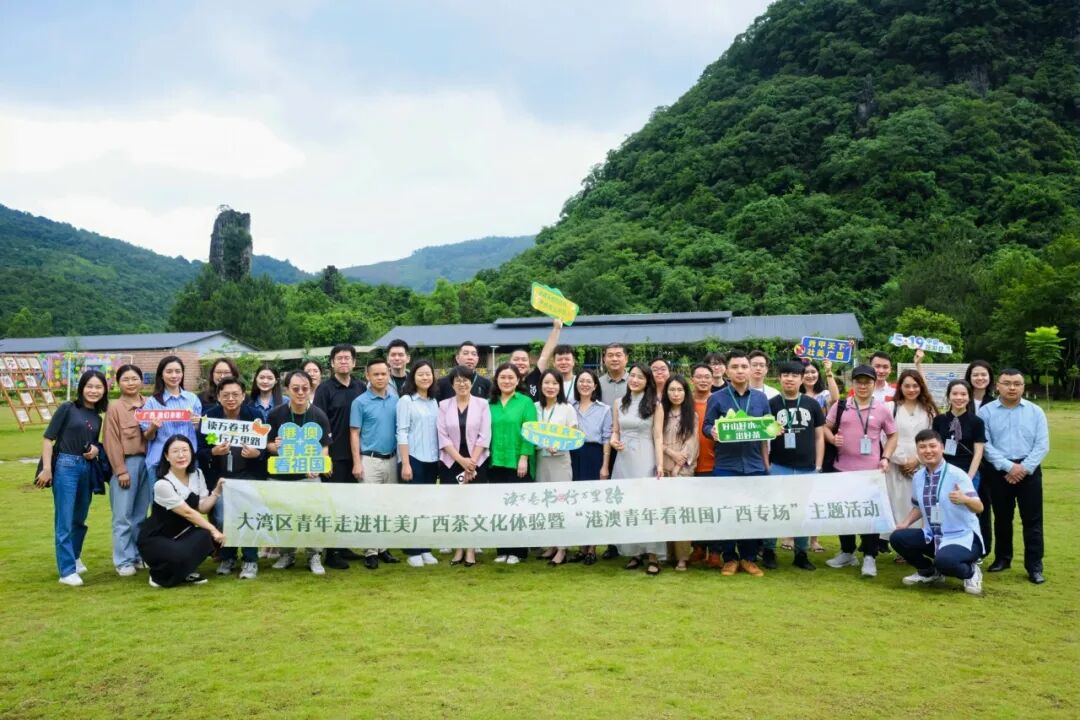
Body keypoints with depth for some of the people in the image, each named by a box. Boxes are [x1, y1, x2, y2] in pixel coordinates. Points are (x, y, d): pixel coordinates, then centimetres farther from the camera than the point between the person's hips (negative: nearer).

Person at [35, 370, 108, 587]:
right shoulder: (67, 409, -5)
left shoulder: (97, 418, 12)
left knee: (80, 519, 18)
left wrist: (96, 449, -1)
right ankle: (67, 570, 2)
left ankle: (74, 557, 38)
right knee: (64, 521, -3)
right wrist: (46, 468, -14)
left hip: (87, 469, 6)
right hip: (65, 466, -6)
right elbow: (48, 438, -7)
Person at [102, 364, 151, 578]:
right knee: (123, 515, -2)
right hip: (126, 463, -4)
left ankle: (139, 555, 19)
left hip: (146, 462, 4)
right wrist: (121, 470, -10)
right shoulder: (114, 407, -2)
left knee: (141, 514, 11)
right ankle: (124, 561, 4)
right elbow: (112, 441, -6)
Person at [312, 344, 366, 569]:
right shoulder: (325, 389, -5)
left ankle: (343, 546, 22)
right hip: (334, 455, -4)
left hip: (355, 454, 4)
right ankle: (331, 552, 7)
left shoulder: (362, 388, 7)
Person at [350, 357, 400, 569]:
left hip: (391, 459, 4)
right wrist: (357, 463, -11)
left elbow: (400, 429, 9)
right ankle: (370, 552, 6)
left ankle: (383, 548, 20)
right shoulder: (360, 402, -5)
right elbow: (354, 434, -5)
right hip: (370, 460, -4)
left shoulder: (396, 399, 4)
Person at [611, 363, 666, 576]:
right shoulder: (620, 403, 10)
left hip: (645, 458, -4)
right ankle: (635, 552, 14)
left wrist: (660, 464, -12)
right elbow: (615, 431, 13)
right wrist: (613, 440, -9)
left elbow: (658, 437, -4)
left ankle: (652, 556, -1)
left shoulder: (655, 405, -1)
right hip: (623, 459, 4)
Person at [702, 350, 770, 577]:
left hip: (755, 465, 2)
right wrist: (712, 432, -24)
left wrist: (766, 464, 4)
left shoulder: (761, 398, 10)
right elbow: (706, 426, 0)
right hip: (726, 466, -2)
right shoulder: (716, 398, 1)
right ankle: (729, 558, 14)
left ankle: (749, 558, 18)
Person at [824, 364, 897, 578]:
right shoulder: (840, 406, 2)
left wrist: (886, 458, -3)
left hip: (871, 471, -2)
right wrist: (833, 439, -11)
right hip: (843, 468, 2)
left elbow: (892, 436, 10)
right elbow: (826, 428, 10)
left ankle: (869, 557, 9)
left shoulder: (882, 410, 2)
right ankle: (847, 552, 26)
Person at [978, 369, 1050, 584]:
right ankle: (1002, 558, 26)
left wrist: (1024, 467, -13)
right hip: (999, 471, 0)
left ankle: (1034, 566, 7)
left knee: (1032, 520, 1)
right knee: (1002, 518, 12)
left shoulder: (1035, 411, 3)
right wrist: (1008, 466, -15)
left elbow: (1042, 445, -2)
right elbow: (985, 444, -7)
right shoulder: (986, 411, -1)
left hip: (1029, 471, 0)